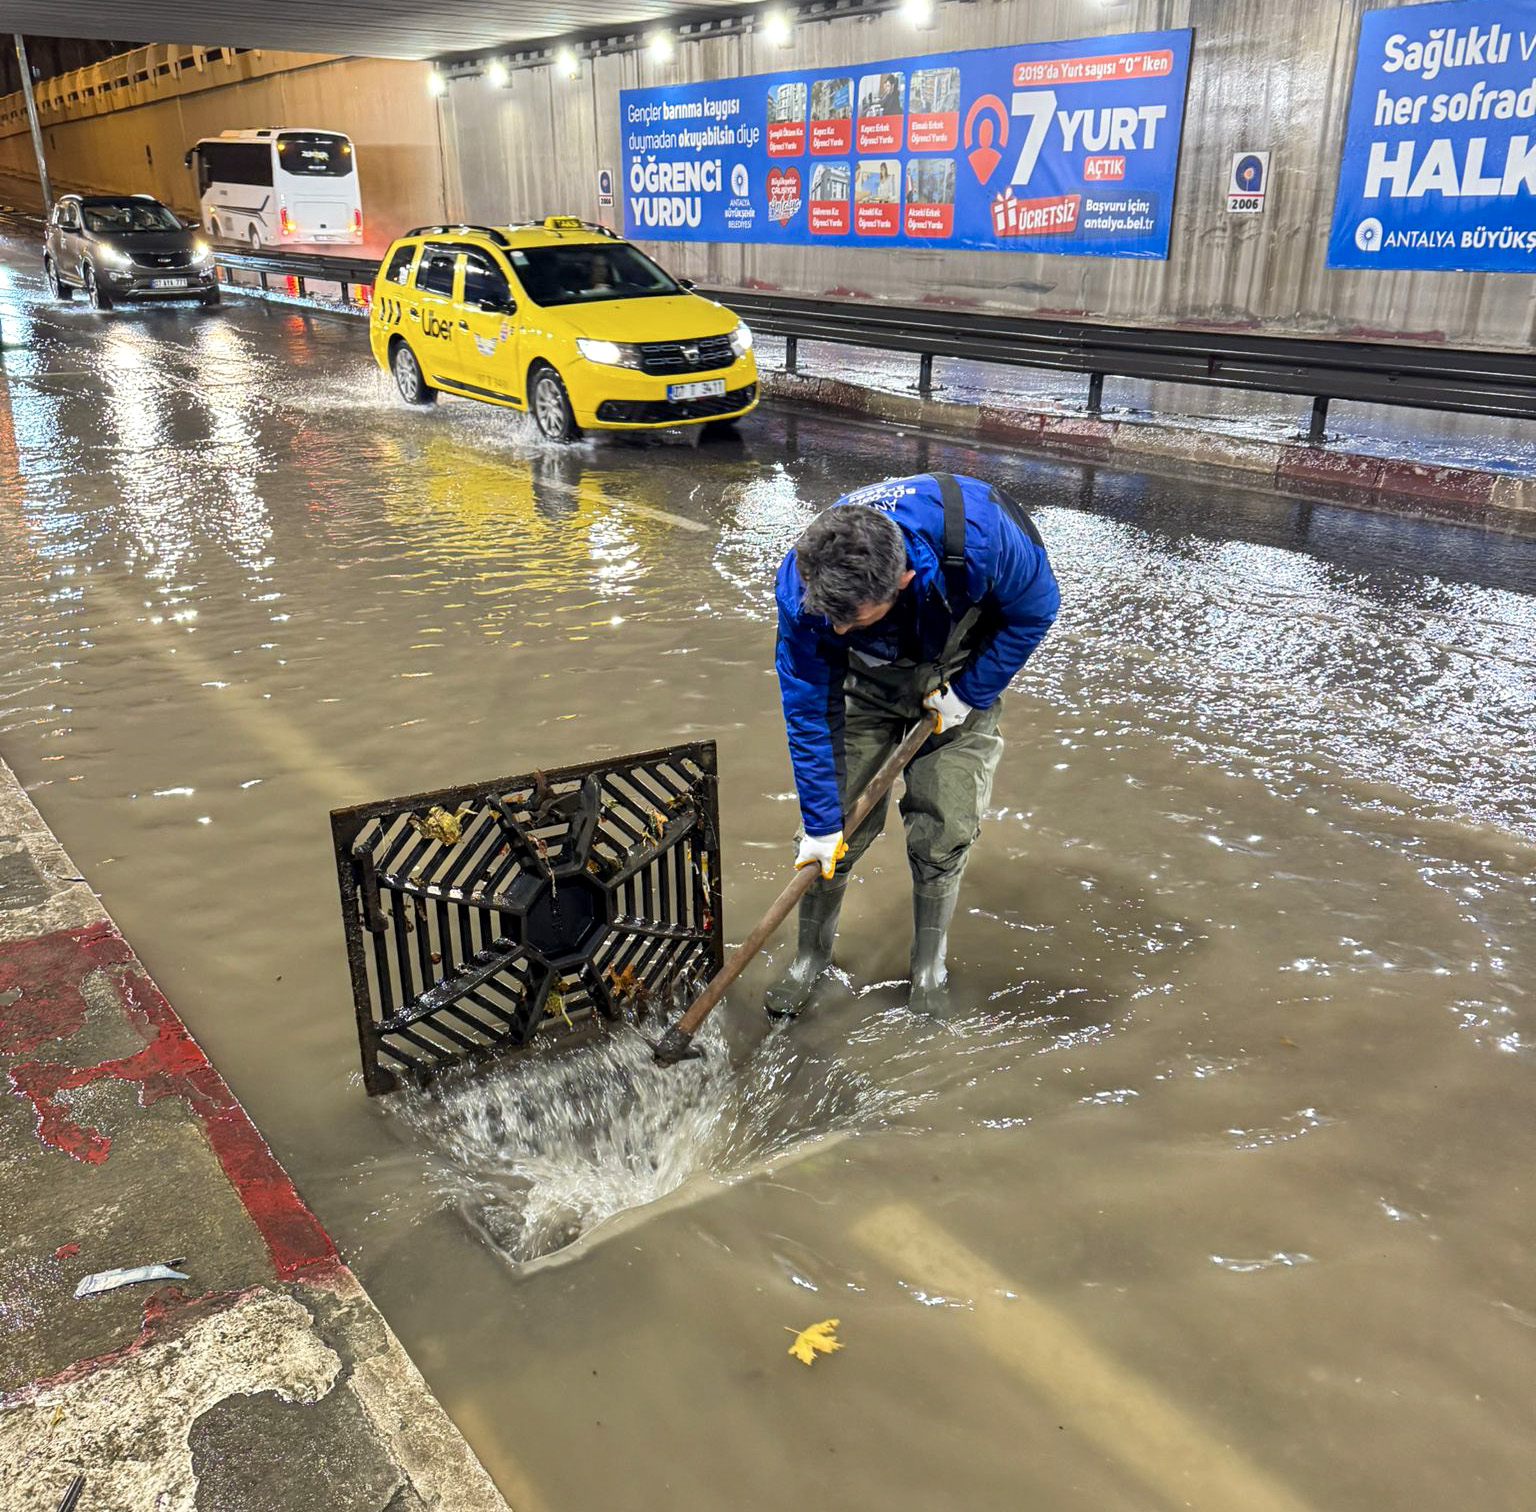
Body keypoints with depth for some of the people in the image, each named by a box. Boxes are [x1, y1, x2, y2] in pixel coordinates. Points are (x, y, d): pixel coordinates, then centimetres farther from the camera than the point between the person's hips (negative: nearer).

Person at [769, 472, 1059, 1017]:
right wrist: (819, 823, -17)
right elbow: (809, 710, -21)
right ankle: (811, 956, 22)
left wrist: (969, 694, -17)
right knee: (839, 827, -3)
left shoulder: (978, 537, -41)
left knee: (942, 833, -4)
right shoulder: (801, 584, -34)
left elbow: (1036, 610, -18)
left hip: (961, 679, -1)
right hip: (868, 682, 1)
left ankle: (929, 966, 21)